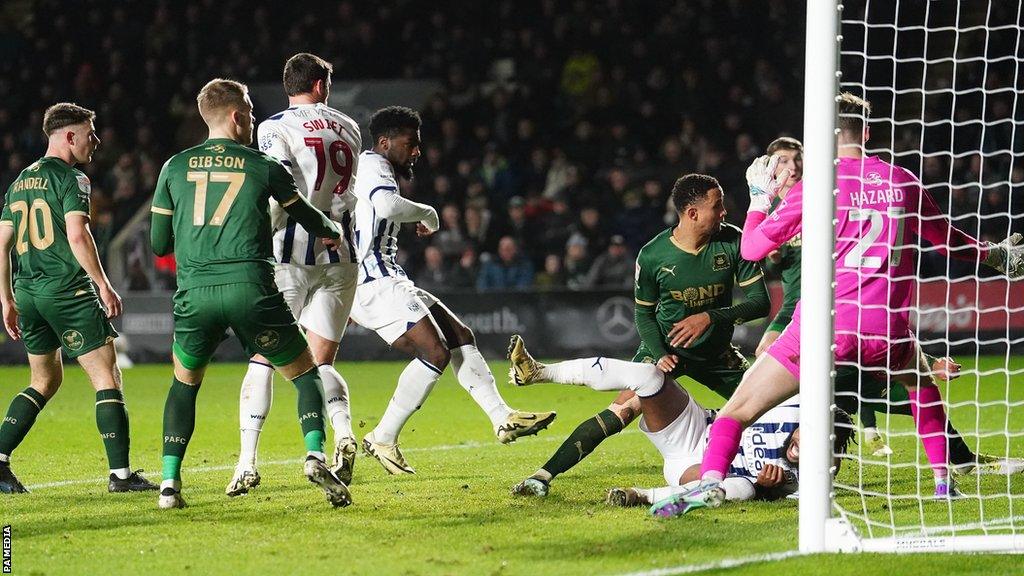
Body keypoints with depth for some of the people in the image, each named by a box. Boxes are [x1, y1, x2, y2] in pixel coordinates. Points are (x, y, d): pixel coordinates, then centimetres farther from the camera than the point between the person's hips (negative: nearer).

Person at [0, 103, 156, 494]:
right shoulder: (71, 178, -7)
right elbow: (77, 234, -19)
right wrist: (104, 285, -15)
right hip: (68, 291, -8)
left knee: (45, 380, 20)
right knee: (107, 377, -5)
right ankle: (120, 473, -11)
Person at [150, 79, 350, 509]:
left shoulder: (175, 168, 11)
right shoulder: (264, 167, 6)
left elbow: (159, 244, 14)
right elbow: (309, 219, 21)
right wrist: (333, 232, 45)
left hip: (194, 294, 2)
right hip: (251, 290, -2)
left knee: (184, 384, 23)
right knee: (307, 375, 12)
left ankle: (169, 482, 12)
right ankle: (315, 456, -11)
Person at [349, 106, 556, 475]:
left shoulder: (373, 169, 24)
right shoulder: (372, 166, -9)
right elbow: (388, 206, -31)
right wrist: (427, 214, -11)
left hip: (385, 281, 11)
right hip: (375, 283, -11)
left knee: (460, 337, 10)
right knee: (436, 354, -16)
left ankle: (503, 418, 10)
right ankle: (383, 439, -11)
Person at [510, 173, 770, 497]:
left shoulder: (733, 242, -13)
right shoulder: (653, 256, -15)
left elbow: (760, 301, -13)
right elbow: (644, 314, -2)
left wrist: (710, 317, -27)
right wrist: (659, 356, -20)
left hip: (716, 351, 3)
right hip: (665, 347, -3)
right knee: (623, 410, -20)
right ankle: (544, 476, -21)